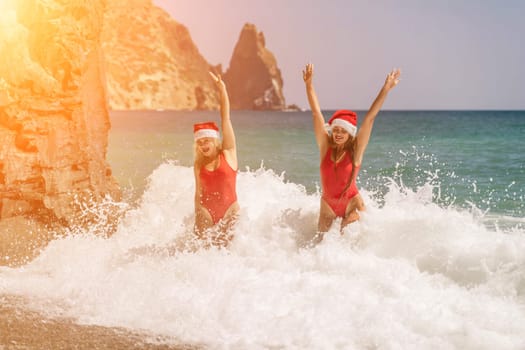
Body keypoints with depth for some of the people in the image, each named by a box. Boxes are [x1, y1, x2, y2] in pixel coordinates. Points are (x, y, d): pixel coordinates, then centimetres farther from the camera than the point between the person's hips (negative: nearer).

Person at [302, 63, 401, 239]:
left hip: (351, 202, -2)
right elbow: (316, 113, -14)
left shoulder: (356, 149, -13)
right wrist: (309, 84, -20)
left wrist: (386, 89, -21)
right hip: (328, 203, 2)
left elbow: (370, 117, -18)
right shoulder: (325, 145, -9)